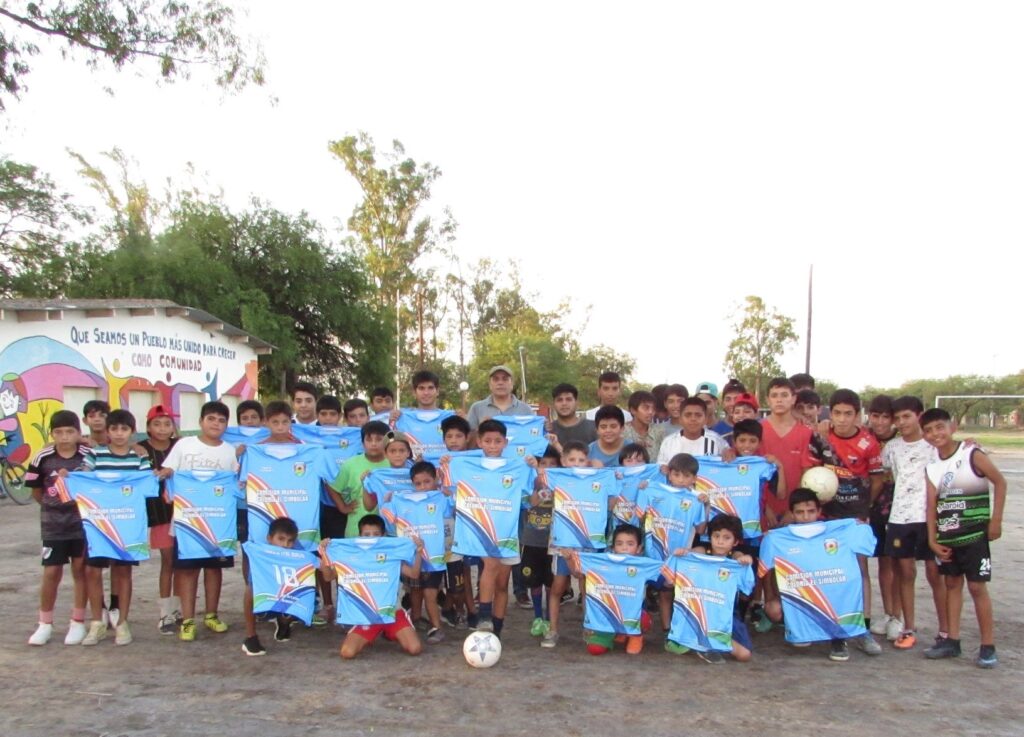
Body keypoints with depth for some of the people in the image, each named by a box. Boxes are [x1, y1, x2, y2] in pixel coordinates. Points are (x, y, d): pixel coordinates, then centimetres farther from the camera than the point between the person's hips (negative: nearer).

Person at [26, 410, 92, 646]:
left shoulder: (90, 456, -10)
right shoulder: (42, 458, -7)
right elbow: (36, 491, 5)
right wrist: (54, 506, 2)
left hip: (82, 522, 0)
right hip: (53, 525, 0)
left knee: (80, 569, 8)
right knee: (51, 572, 3)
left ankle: (78, 622, 20)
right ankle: (45, 623, 20)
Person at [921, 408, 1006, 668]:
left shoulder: (971, 455, -11)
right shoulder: (931, 466, 5)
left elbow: (1000, 482, -9)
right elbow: (932, 504, 3)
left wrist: (996, 519, -13)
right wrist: (932, 539, -2)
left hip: (974, 534, -5)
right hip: (946, 536, 5)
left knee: (977, 586, -2)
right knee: (951, 584, 11)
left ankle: (988, 646, 8)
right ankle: (952, 640, 20)